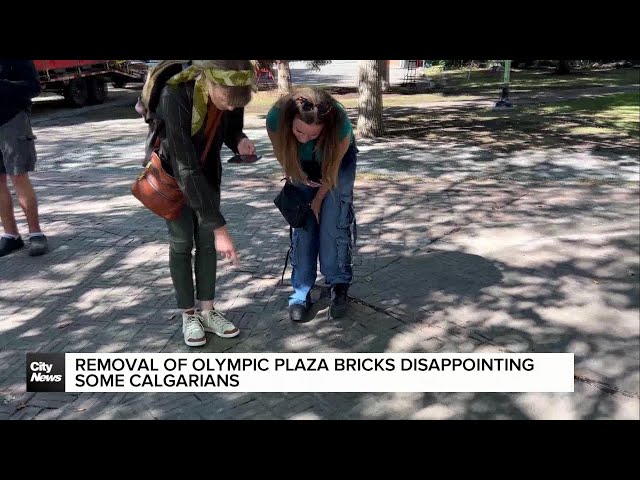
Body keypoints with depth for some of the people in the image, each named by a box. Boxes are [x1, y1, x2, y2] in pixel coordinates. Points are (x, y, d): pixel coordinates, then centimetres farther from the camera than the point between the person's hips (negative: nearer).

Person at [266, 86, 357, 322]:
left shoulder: (341, 125, -41)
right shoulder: (275, 118, -37)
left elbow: (332, 170, -21)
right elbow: (283, 156, -13)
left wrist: (318, 200, -10)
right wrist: (298, 179, -10)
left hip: (337, 163, -2)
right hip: (302, 166, 2)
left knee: (333, 224, -10)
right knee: (303, 224, -4)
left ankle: (339, 286, 6)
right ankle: (301, 293, 4)